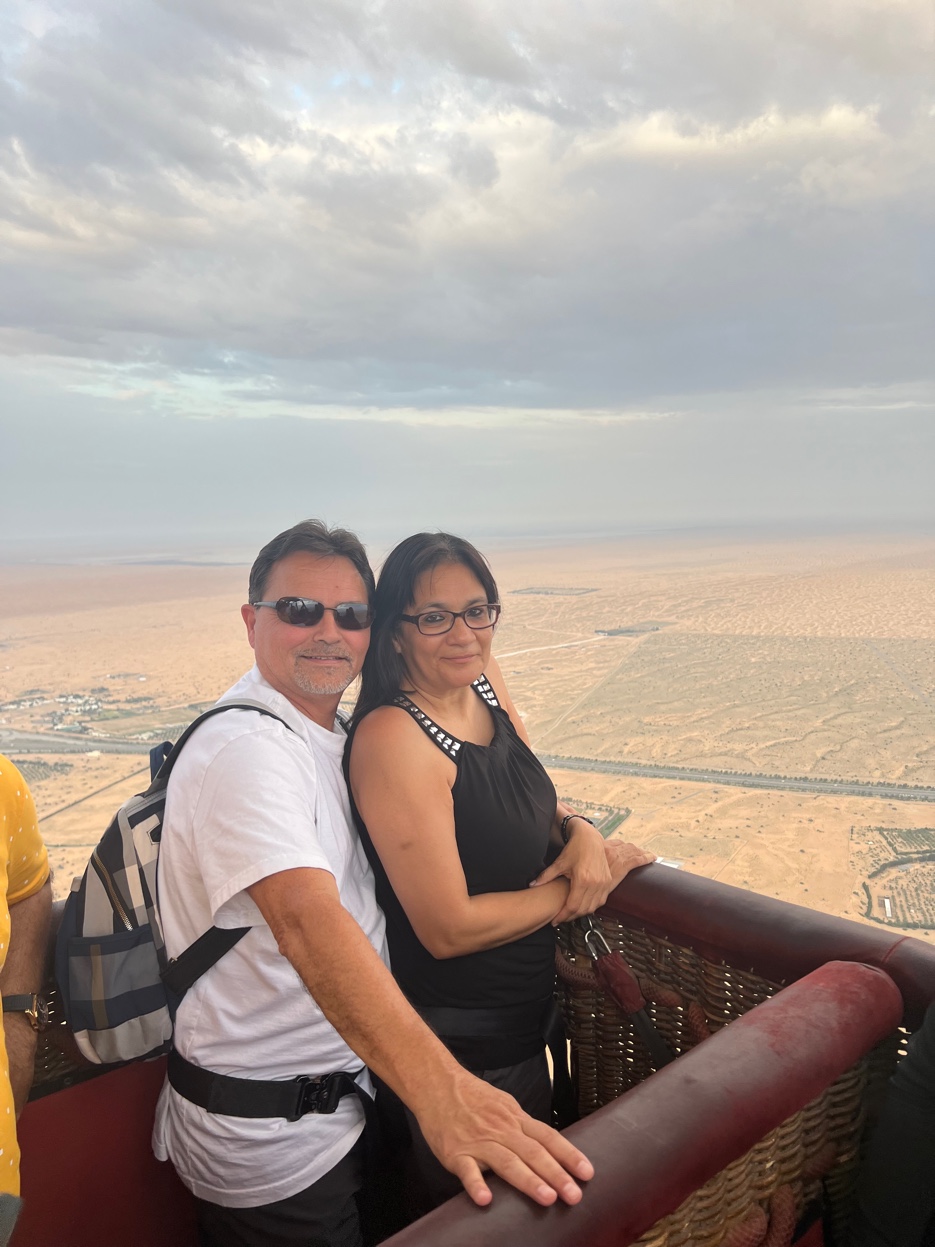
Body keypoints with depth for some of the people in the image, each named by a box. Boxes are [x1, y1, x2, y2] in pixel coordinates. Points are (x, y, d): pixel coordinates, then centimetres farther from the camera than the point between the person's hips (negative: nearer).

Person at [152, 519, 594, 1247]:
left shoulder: (336, 736, 5)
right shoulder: (245, 748, -25)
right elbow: (308, 918, -41)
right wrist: (441, 1090, -51)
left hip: (344, 1097, 8)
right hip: (270, 1140, -8)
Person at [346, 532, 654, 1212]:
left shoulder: (485, 682, -4)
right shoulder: (393, 736, -28)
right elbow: (450, 929, -27)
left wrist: (582, 832, -12)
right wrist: (575, 890, -16)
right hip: (461, 1046, -8)